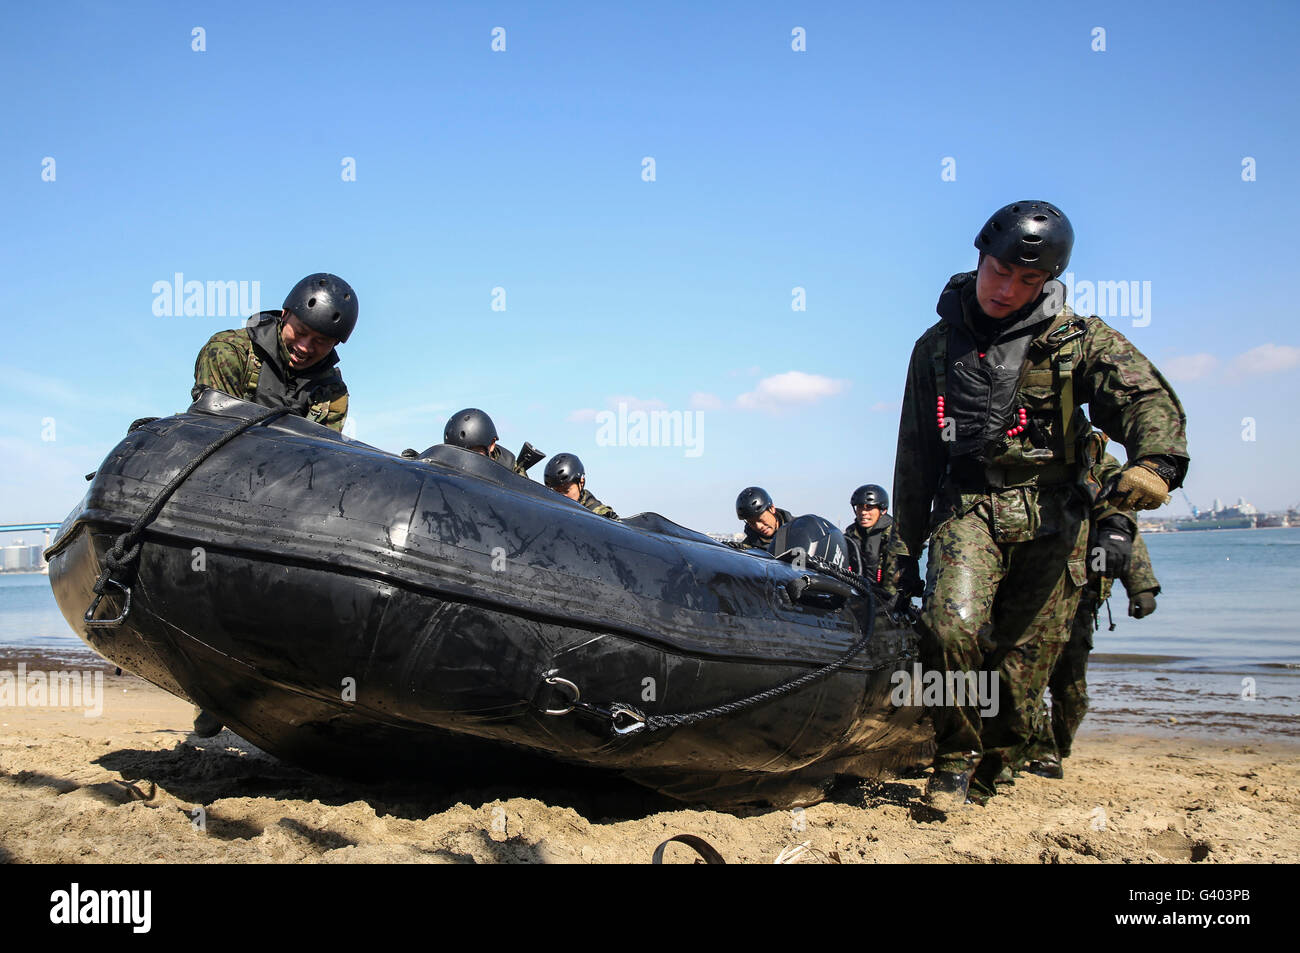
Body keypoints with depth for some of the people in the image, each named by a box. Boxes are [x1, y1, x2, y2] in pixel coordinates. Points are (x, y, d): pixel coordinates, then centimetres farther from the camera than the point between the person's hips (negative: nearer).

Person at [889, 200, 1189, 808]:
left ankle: (983, 778, 23)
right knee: (952, 625, -23)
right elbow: (914, 457, 15)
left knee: (1023, 664, 0)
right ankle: (955, 757, -1)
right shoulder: (936, 347, 10)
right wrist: (904, 550, 15)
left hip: (1052, 513, -1)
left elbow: (1146, 397, -11)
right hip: (966, 506, 1)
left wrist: (1154, 460, -34)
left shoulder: (1075, 339, 3)